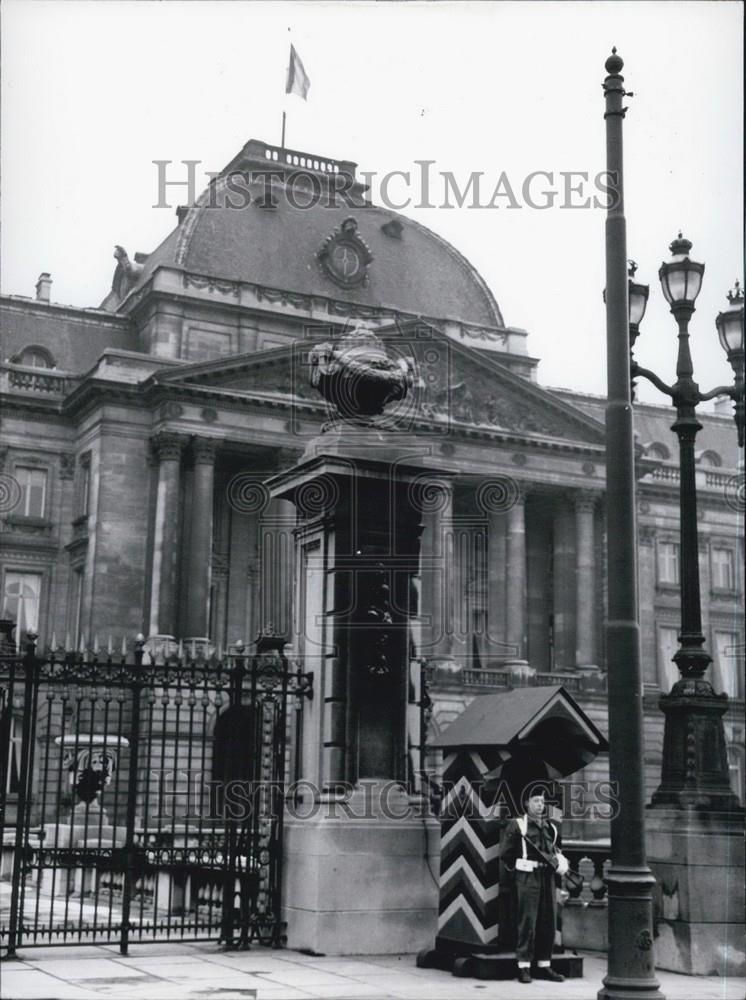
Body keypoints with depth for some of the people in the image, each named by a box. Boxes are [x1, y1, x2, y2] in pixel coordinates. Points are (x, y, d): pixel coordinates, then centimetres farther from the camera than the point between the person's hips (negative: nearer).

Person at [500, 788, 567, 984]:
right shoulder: (517, 825, -1)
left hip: (548, 878, 5)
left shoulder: (551, 828, 14)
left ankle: (544, 966, 15)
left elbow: (557, 850, 25)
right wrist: (519, 867, -2)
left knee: (549, 922, 6)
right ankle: (524, 967, 0)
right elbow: (506, 854, -1)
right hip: (527, 878, -5)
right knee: (527, 922, -6)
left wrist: (559, 862, 6)